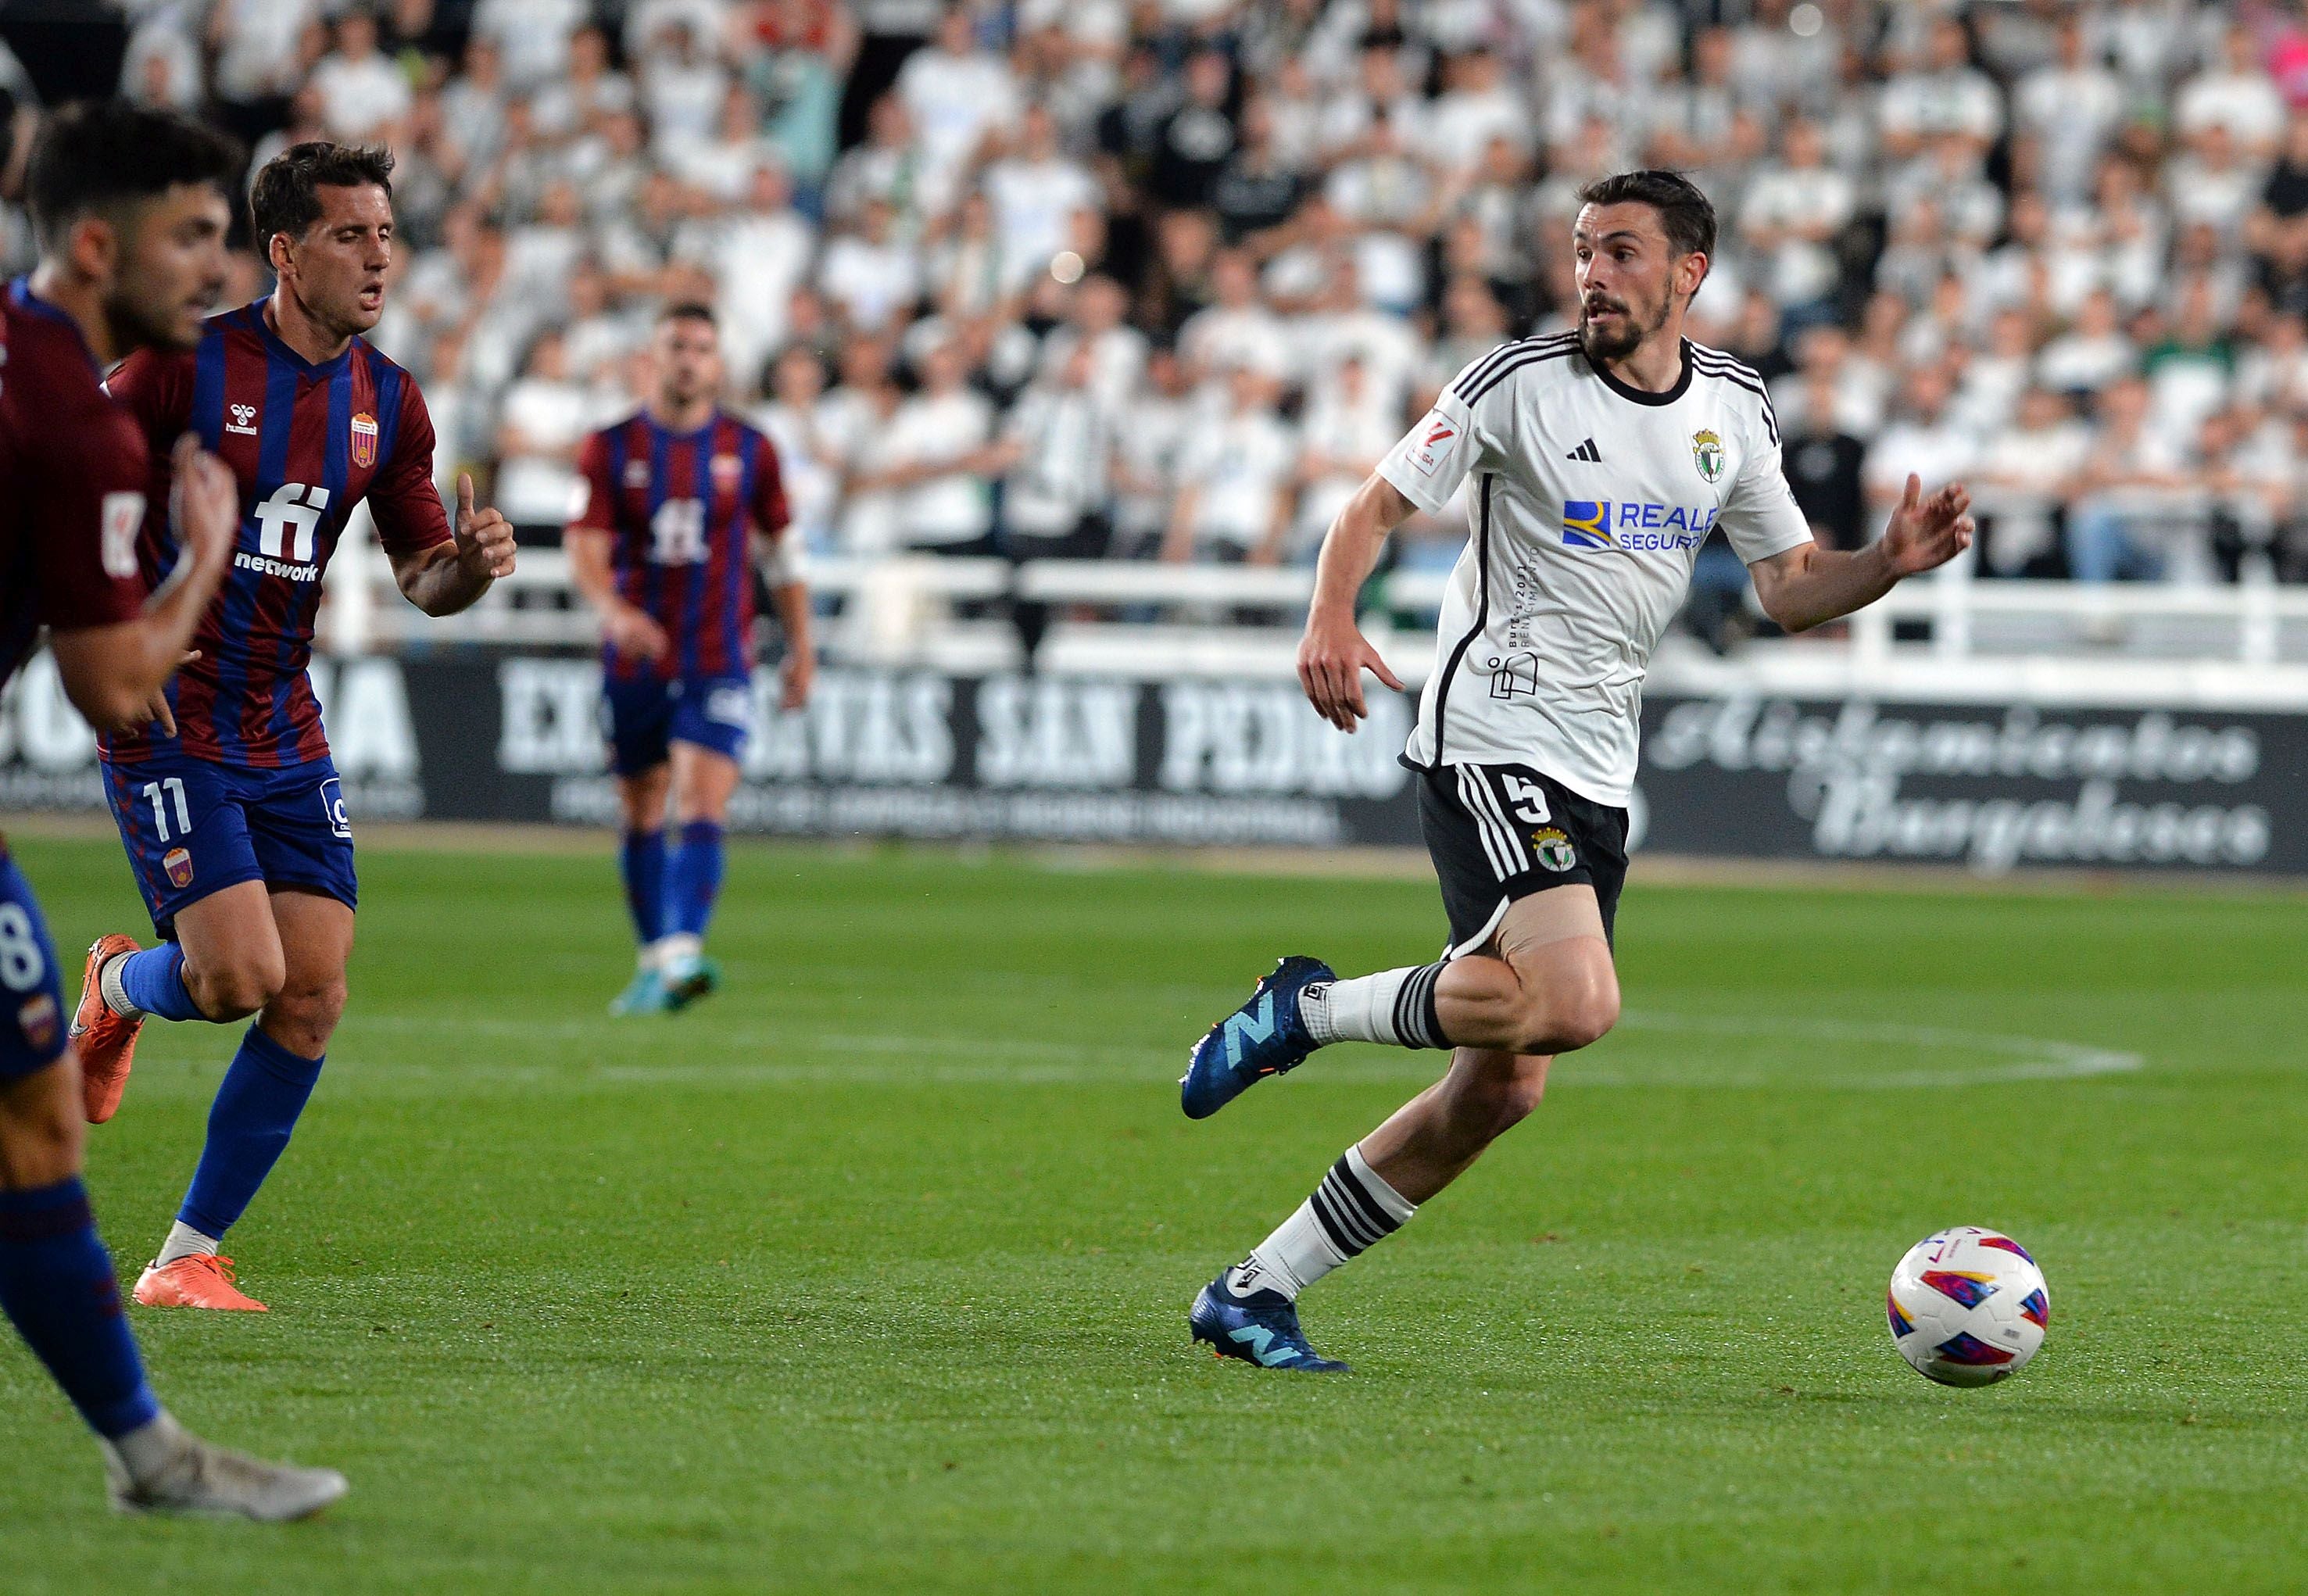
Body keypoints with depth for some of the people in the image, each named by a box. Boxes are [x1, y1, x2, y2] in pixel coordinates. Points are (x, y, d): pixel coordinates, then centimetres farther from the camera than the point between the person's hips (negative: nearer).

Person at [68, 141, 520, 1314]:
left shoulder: (387, 402, 5)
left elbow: (423, 579, 11)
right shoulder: (185, 363, -11)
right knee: (241, 975, -17)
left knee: (312, 998, -3)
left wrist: (471, 563, -12)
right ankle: (117, 989, 20)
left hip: (286, 735, 6)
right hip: (168, 725, -6)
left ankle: (190, 1255, 9)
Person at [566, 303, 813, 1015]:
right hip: (635, 658, 1)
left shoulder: (749, 450, 3)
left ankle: (682, 953, -27)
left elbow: (780, 553, 12)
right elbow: (585, 545, -8)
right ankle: (652, 958, 20)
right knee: (642, 815, 9)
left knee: (703, 806, -17)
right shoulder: (612, 448, 1)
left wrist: (800, 647, 11)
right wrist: (612, 609, -28)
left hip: (719, 661, -1)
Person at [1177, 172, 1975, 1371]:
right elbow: (1376, 507, -4)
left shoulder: (1732, 409, 10)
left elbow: (1789, 590, 16)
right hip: (1490, 741, -7)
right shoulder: (1521, 382, -7)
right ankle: (1312, 1008, -6)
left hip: (1597, 776, 7)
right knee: (1574, 1004, -28)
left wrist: (1890, 563, -4)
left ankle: (1255, 1291, 13)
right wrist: (1331, 619, -23)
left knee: (1501, 1086, 4)